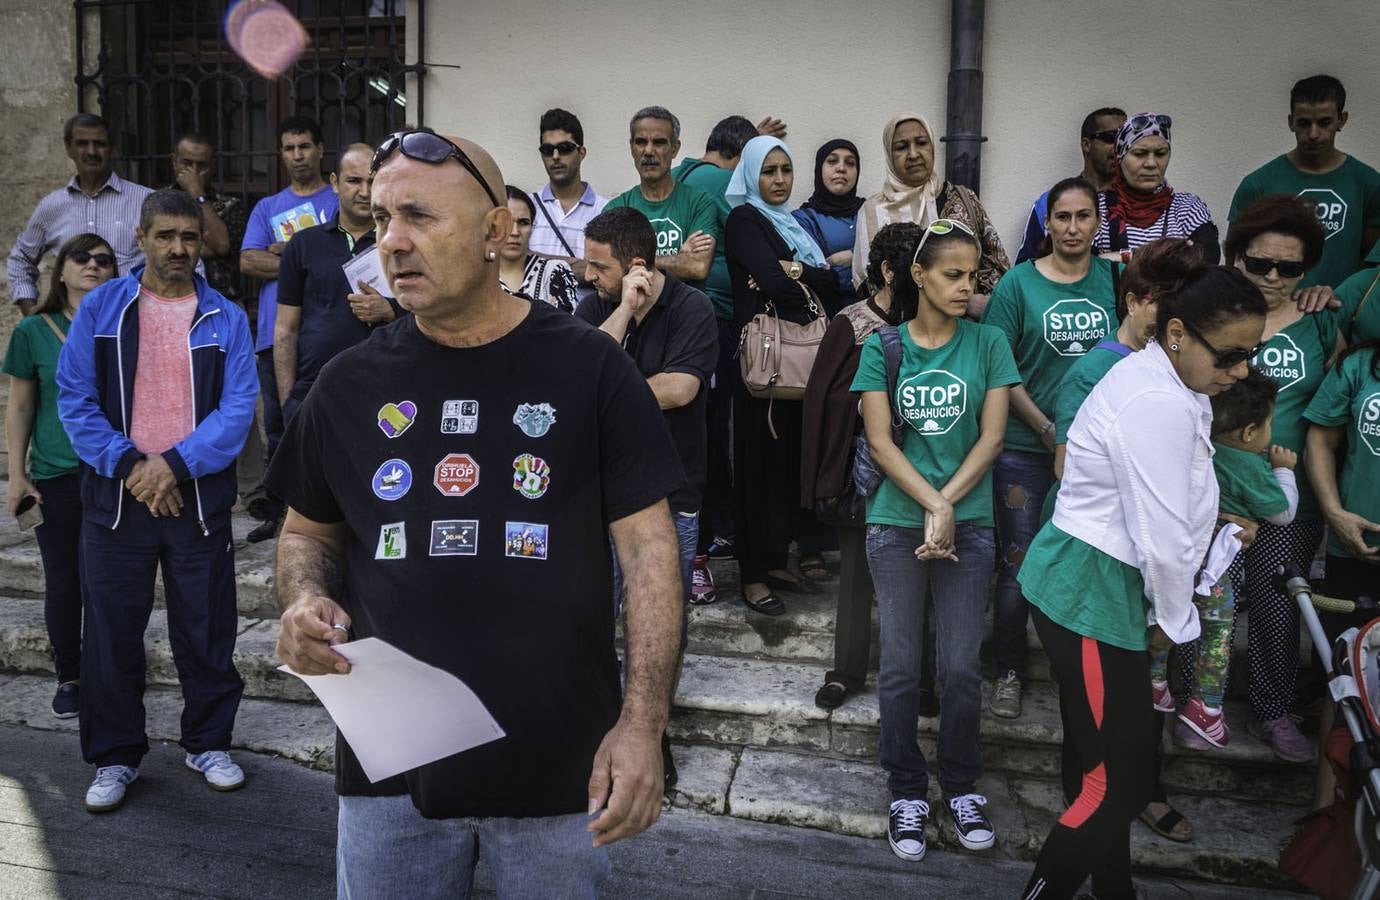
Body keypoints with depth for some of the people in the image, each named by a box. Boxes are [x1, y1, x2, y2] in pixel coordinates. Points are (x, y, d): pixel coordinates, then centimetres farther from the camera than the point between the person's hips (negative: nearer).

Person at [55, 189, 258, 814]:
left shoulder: (226, 319, 3)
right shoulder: (100, 309, 3)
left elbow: (237, 408, -5)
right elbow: (75, 400, -2)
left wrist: (174, 464, -16)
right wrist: (129, 466, -13)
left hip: (200, 497, 0)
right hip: (116, 497, 0)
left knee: (207, 630, 8)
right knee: (112, 632, 7)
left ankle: (208, 743, 25)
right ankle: (116, 756, 22)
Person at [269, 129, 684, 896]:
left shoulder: (588, 368, -7)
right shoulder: (351, 384, 3)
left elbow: (646, 543, -7)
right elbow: (308, 532, 14)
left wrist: (642, 721, -15)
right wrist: (306, 602, -9)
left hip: (559, 762, -2)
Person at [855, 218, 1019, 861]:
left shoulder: (988, 343, 3)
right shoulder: (883, 347, 2)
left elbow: (991, 436, -2)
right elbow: (880, 442, -5)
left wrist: (948, 509, -11)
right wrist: (933, 505, -15)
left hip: (969, 525, 0)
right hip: (896, 525, 0)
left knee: (962, 668, 5)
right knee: (900, 666, 6)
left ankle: (962, 787, 25)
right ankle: (906, 791, 22)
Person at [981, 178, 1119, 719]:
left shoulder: (1116, 278, 4)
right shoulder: (1019, 282, -3)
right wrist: (1047, 427, -13)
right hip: (1026, 446, -2)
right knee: (1019, 563, 4)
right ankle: (1009, 672, 20)